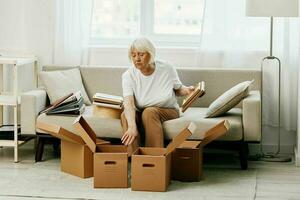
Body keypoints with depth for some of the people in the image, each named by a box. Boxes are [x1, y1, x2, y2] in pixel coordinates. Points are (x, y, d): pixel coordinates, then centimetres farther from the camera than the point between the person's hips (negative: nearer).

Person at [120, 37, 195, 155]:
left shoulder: (167, 69, -11)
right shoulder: (128, 75, -15)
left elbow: (178, 90, 8)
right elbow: (128, 103, -30)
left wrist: (187, 90, -17)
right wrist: (132, 126, -48)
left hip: (168, 111, -1)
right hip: (139, 113, 1)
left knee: (149, 112, -34)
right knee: (125, 115, -32)